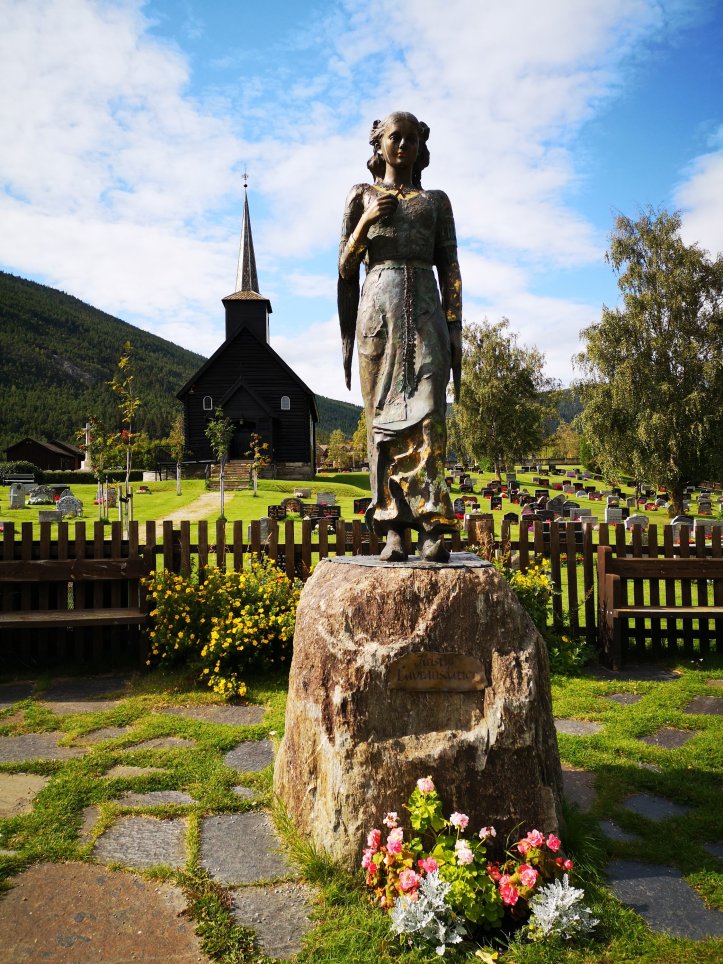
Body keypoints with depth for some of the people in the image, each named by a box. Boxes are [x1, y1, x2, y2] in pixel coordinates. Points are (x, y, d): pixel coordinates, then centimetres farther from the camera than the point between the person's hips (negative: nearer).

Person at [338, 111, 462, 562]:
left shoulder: (437, 200, 20)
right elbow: (346, 266, 13)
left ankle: (432, 525, -20)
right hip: (378, 307, 0)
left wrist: (455, 328, 1)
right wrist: (366, 222, -3)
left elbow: (450, 267, 12)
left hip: (425, 308, 0)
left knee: (428, 410, -15)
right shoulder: (362, 196, 19)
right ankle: (393, 529, -7)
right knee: (384, 412, -7)